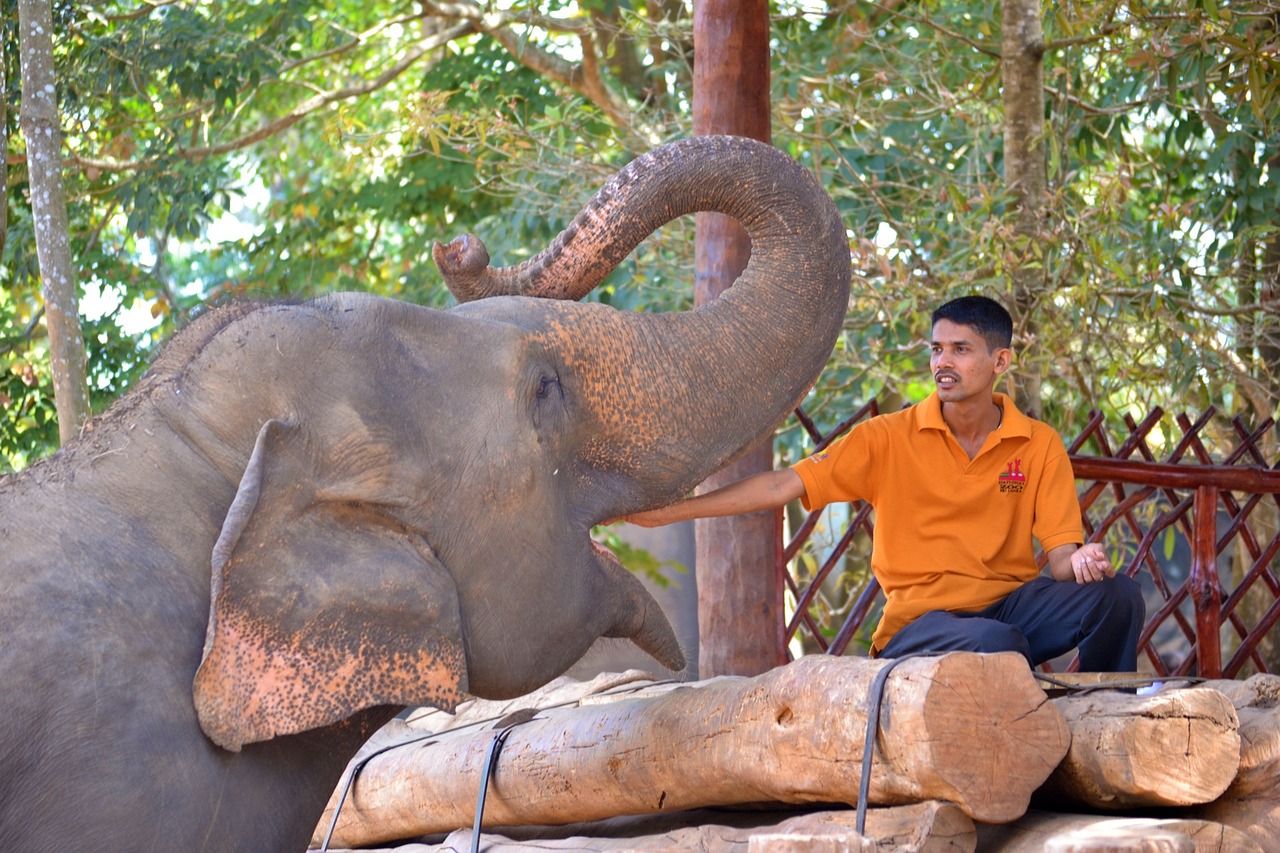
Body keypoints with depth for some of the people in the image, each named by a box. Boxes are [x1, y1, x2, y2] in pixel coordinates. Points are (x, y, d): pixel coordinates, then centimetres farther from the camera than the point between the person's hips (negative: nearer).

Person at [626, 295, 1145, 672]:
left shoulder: (1040, 447, 6)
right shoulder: (889, 440, 1)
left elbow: (1061, 554, 0)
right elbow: (782, 486, -2)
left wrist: (1083, 561, -27)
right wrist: (669, 512, -9)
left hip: (1011, 602, 3)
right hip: (922, 619, -3)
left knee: (1117, 594, -25)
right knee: (997, 643, -38)